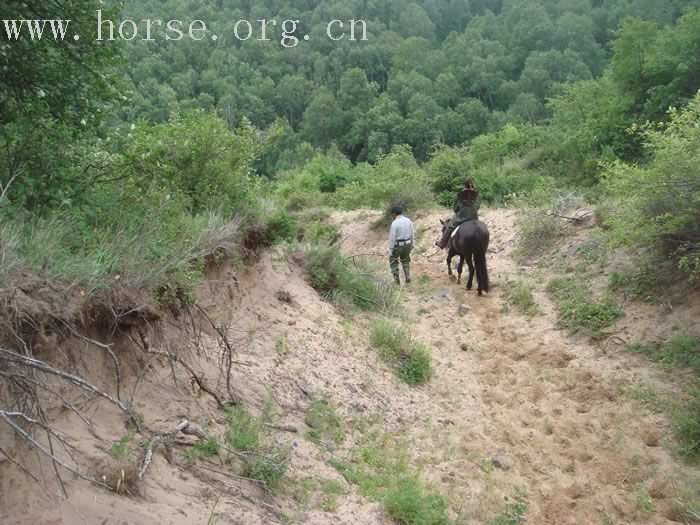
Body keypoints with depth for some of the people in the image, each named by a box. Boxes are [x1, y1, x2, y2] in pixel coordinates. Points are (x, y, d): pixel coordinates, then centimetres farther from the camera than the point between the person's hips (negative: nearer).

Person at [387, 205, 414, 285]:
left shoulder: (394, 223, -21)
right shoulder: (408, 220, -2)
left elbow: (392, 237, -19)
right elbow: (412, 234, 5)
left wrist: (390, 250, -13)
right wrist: (412, 245, 17)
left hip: (398, 245, -5)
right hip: (407, 244, 5)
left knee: (393, 261, 14)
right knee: (405, 260, 25)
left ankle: (397, 280, 12)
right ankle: (407, 277, 16)